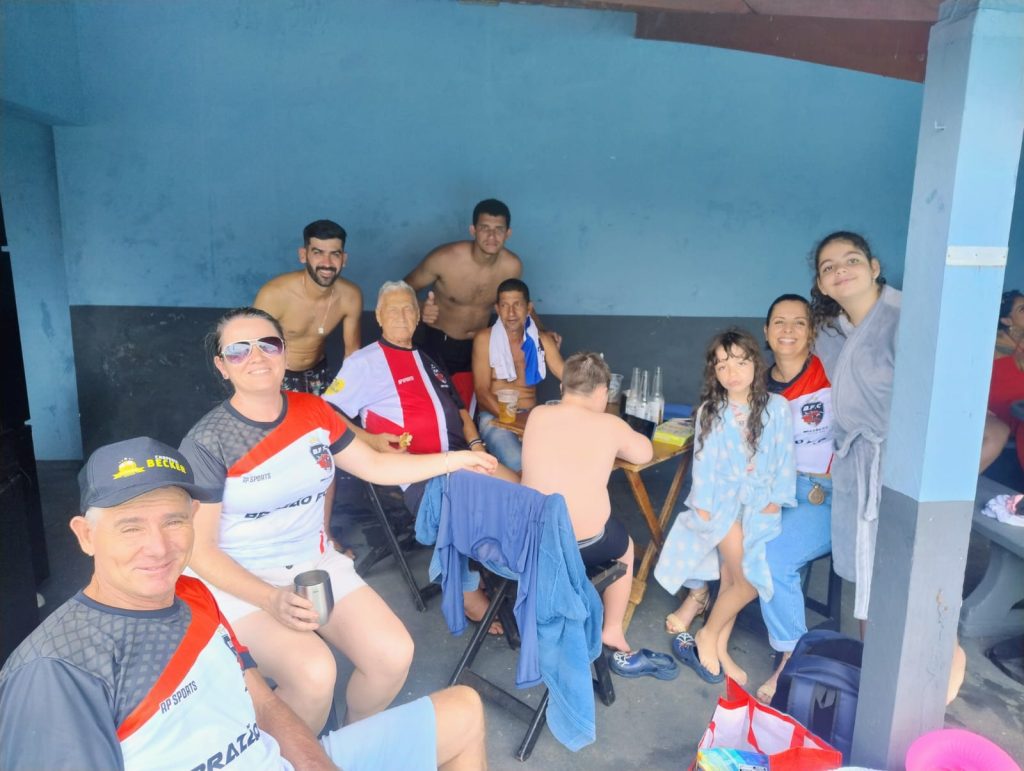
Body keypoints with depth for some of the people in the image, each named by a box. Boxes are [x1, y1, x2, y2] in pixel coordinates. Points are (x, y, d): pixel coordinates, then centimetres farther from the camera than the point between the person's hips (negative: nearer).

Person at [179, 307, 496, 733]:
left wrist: (457, 459, 10)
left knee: (393, 655, -14)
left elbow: (375, 465, 11)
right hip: (242, 582, -4)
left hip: (317, 562, 5)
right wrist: (271, 599, -27)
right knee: (313, 674, -30)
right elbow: (199, 549, -13)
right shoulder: (206, 442, -15)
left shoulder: (313, 411, 0)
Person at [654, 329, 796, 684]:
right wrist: (703, 506, -7)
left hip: (760, 500, 1)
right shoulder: (709, 412, 0)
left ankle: (712, 640, 7)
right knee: (745, 577, -16)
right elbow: (704, 462, 0)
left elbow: (784, 459, 2)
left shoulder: (777, 408, -1)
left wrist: (775, 501, -5)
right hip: (721, 496, -1)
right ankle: (712, 641, 3)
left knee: (733, 573, -13)